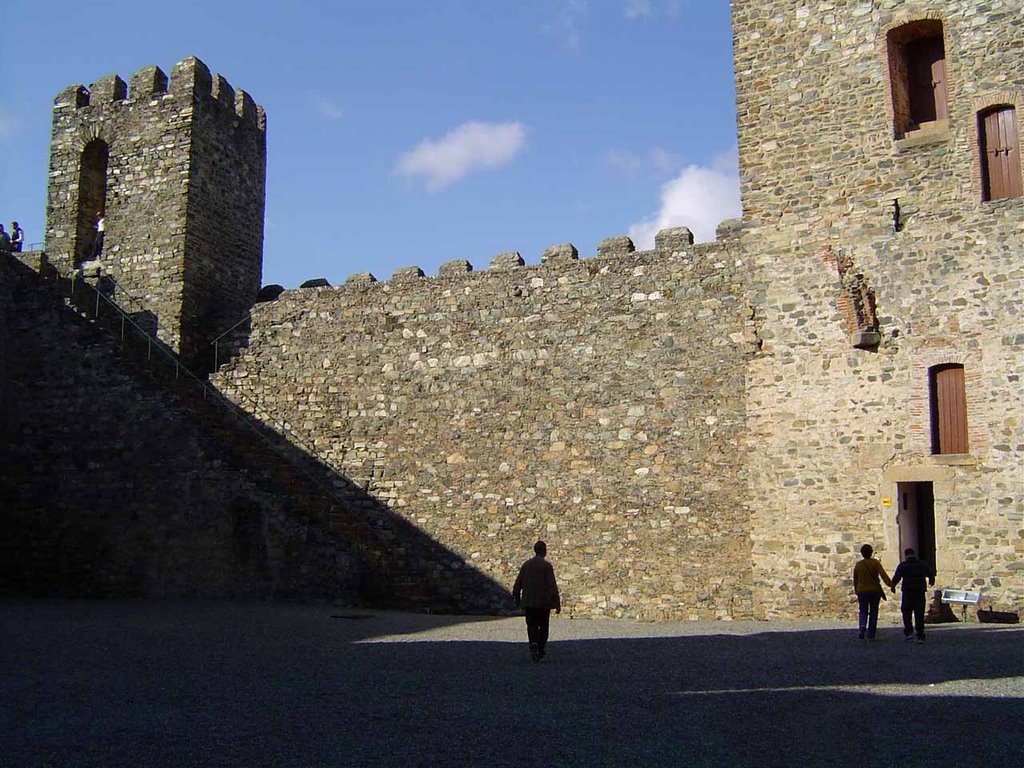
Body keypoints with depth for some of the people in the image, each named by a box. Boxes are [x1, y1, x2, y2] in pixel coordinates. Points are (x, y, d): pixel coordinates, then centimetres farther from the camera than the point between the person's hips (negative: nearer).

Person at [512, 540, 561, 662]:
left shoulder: (526, 564, 3)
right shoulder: (546, 565, -9)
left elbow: (517, 584, 4)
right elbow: (552, 586, -14)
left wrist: (517, 599, 18)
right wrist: (557, 604, -10)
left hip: (528, 602, 2)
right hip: (544, 602, -2)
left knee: (532, 626, 9)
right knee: (543, 627, 15)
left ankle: (534, 644, -16)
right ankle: (540, 651, 17)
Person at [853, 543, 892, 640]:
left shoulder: (858, 565, 3)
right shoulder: (875, 563, -4)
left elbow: (855, 580, 10)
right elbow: (883, 574, -20)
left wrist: (856, 591, 23)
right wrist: (890, 584, -28)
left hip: (862, 592, 1)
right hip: (875, 591, -1)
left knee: (863, 612, 13)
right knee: (873, 613, 8)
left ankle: (862, 627, -14)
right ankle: (871, 635, 7)